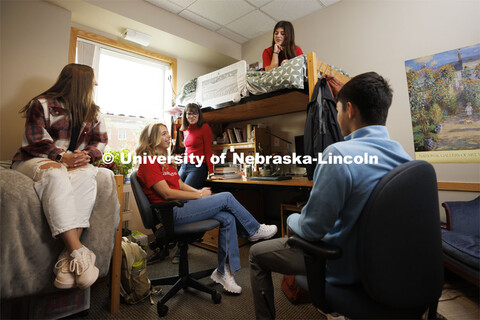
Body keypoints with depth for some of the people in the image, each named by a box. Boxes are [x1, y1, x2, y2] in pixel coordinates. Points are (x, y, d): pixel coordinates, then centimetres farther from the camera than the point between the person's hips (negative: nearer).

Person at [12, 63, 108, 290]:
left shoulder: (93, 112, 15)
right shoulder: (43, 104, 1)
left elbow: (100, 140, 8)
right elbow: (36, 139, -7)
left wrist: (86, 156, -12)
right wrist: (61, 157, -23)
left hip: (75, 162, 3)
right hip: (35, 160, -3)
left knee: (87, 174, -33)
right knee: (55, 174, -39)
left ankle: (68, 255, -41)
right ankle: (78, 251, -46)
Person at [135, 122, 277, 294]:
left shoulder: (164, 161, 21)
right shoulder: (148, 162, -9)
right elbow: (167, 193, -17)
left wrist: (199, 191, -1)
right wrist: (199, 195, -12)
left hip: (180, 205, 9)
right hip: (171, 212, -9)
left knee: (228, 218, -10)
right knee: (226, 198, -15)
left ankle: (223, 271, 0)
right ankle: (255, 230, 7)